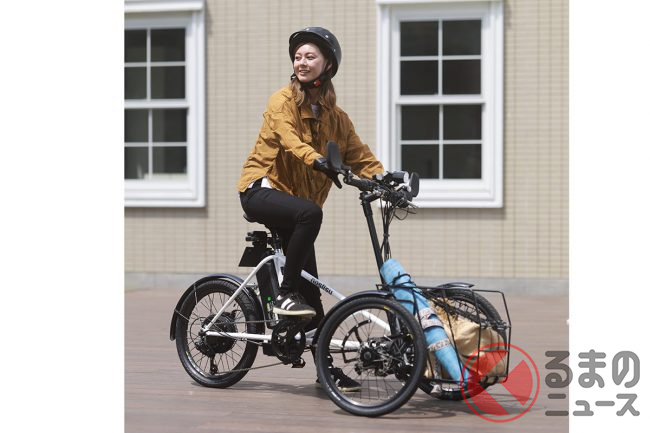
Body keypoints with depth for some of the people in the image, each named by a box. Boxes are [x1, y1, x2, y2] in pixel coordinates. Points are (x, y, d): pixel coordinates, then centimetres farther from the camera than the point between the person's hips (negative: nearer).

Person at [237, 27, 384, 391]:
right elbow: (288, 137, -26)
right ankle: (285, 295, -26)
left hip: (296, 200, 5)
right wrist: (317, 160, -46)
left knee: (310, 289, 1)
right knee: (310, 212, -37)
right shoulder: (282, 101, -6)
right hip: (262, 190, -5)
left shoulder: (336, 117, 10)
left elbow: (361, 156, 3)